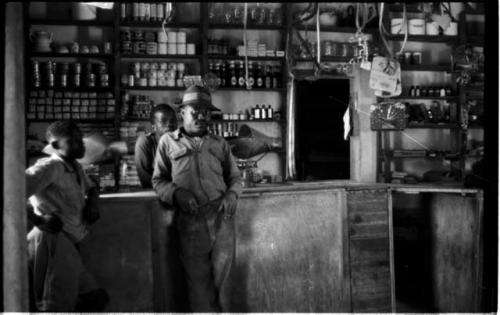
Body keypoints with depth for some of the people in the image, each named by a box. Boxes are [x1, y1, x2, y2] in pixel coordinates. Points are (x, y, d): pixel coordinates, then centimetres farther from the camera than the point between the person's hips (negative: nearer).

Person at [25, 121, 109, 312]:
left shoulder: (75, 167, 19)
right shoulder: (50, 167, -10)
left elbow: (91, 188, 38)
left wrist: (92, 203, 16)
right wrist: (38, 220, -19)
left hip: (68, 246, 9)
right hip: (52, 243, -9)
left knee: (96, 299, 8)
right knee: (58, 308, -12)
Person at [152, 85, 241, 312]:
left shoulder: (219, 143, 15)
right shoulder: (168, 142, 10)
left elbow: (234, 177, 19)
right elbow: (158, 180, 10)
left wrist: (232, 194, -3)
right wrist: (177, 193, -10)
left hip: (221, 216, 1)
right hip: (190, 220, -1)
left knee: (221, 275, 1)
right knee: (198, 278, 3)